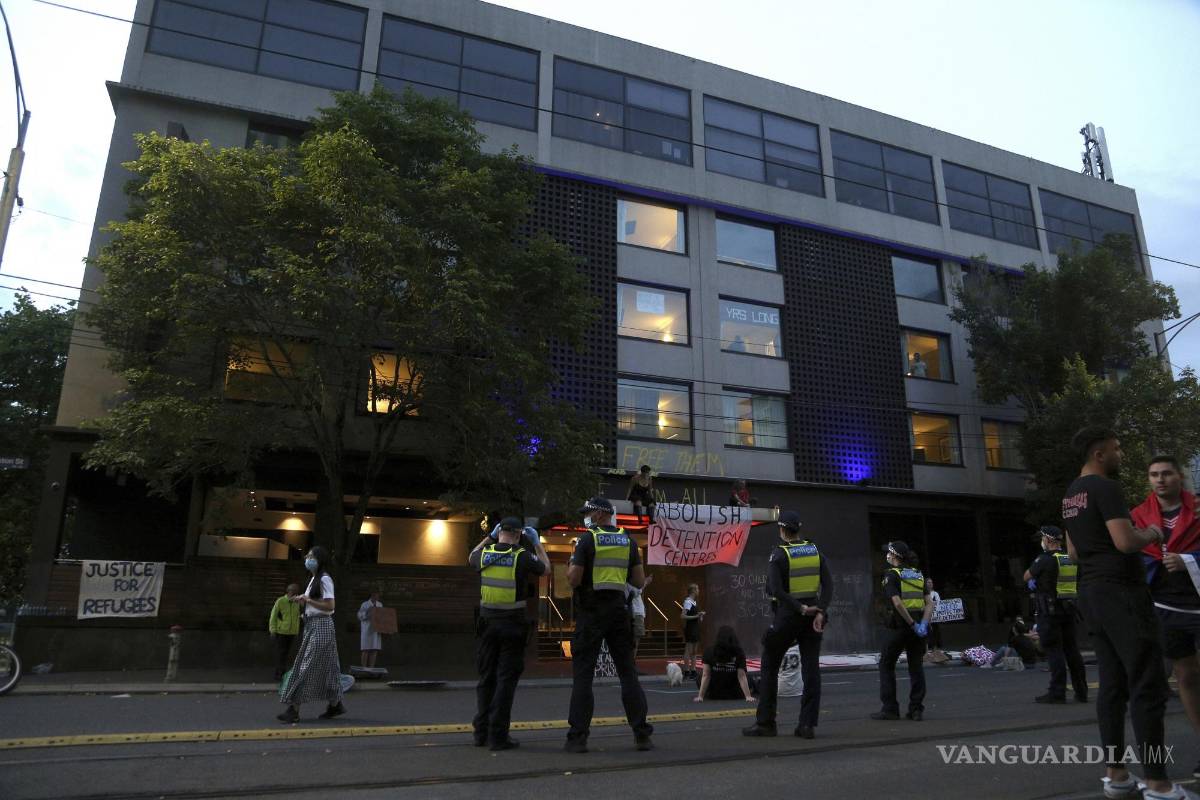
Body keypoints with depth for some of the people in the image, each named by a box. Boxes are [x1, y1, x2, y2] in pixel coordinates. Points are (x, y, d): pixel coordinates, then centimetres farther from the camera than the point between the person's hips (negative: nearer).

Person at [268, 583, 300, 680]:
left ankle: (282, 673, 16)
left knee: (286, 653, 8)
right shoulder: (280, 601, -11)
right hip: (280, 632, -4)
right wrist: (273, 632, -12)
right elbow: (273, 617, -8)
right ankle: (278, 673, -1)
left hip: (291, 633, 4)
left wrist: (296, 633, 11)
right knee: (280, 653, -5)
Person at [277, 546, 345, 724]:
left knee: (307, 666, -7)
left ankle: (294, 709, -5)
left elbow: (329, 606, -18)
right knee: (324, 667, 11)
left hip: (320, 626, -9)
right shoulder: (314, 579, 15)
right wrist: (302, 601, 6)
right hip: (312, 625, 9)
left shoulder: (324, 579, -13)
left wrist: (307, 600, -20)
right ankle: (335, 704, 18)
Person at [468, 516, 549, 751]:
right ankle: (498, 735, 1)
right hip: (512, 624, -4)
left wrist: (488, 538, 30)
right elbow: (545, 568, 10)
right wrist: (537, 544, 20)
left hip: (487, 621, 4)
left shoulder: (484, 554, 0)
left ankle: (481, 732, 19)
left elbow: (471, 558, 26)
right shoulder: (522, 556, -10)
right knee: (506, 678, 1)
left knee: (486, 677, 14)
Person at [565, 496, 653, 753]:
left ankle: (578, 737, 3)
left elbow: (573, 579, -12)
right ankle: (642, 734, 9)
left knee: (583, 674, 2)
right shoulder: (628, 541, 7)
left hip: (591, 613, -4)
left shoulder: (587, 539, -8)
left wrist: (571, 563, 7)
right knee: (628, 672, 9)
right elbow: (640, 582, 6)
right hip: (619, 611, 4)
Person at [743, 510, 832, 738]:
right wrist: (820, 612, -10)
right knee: (811, 670, 6)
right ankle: (808, 725, 4)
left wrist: (801, 608, -16)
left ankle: (765, 722, 10)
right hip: (812, 615, 4)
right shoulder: (815, 550, 5)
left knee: (769, 668, 7)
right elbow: (828, 584, -4)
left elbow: (775, 590, -20)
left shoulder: (778, 554, -8)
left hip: (786, 616, -4)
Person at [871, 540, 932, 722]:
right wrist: (923, 624, -7)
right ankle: (916, 710, 10)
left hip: (899, 625, -6)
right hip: (920, 625, 6)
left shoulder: (891, 575, -6)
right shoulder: (919, 574, 13)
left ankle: (890, 709, 5)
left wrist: (912, 624, -15)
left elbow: (897, 603, -20)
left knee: (886, 665, 6)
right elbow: (929, 603, 4)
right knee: (916, 667, 12)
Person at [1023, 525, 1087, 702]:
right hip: (1069, 609, 7)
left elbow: (1026, 577, -2)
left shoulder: (1045, 560, -13)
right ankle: (1081, 691, 15)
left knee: (1053, 650, -5)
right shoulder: (1072, 560, 9)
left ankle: (1057, 692, -5)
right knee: (1071, 649, 12)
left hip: (1049, 611, -7)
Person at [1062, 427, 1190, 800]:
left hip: (1092, 592, 9)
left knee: (1112, 684, 11)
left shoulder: (1071, 494, 16)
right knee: (1148, 686, -5)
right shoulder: (1104, 487, -13)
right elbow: (1126, 541, -22)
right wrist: (1150, 534, -3)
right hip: (1121, 591, -9)